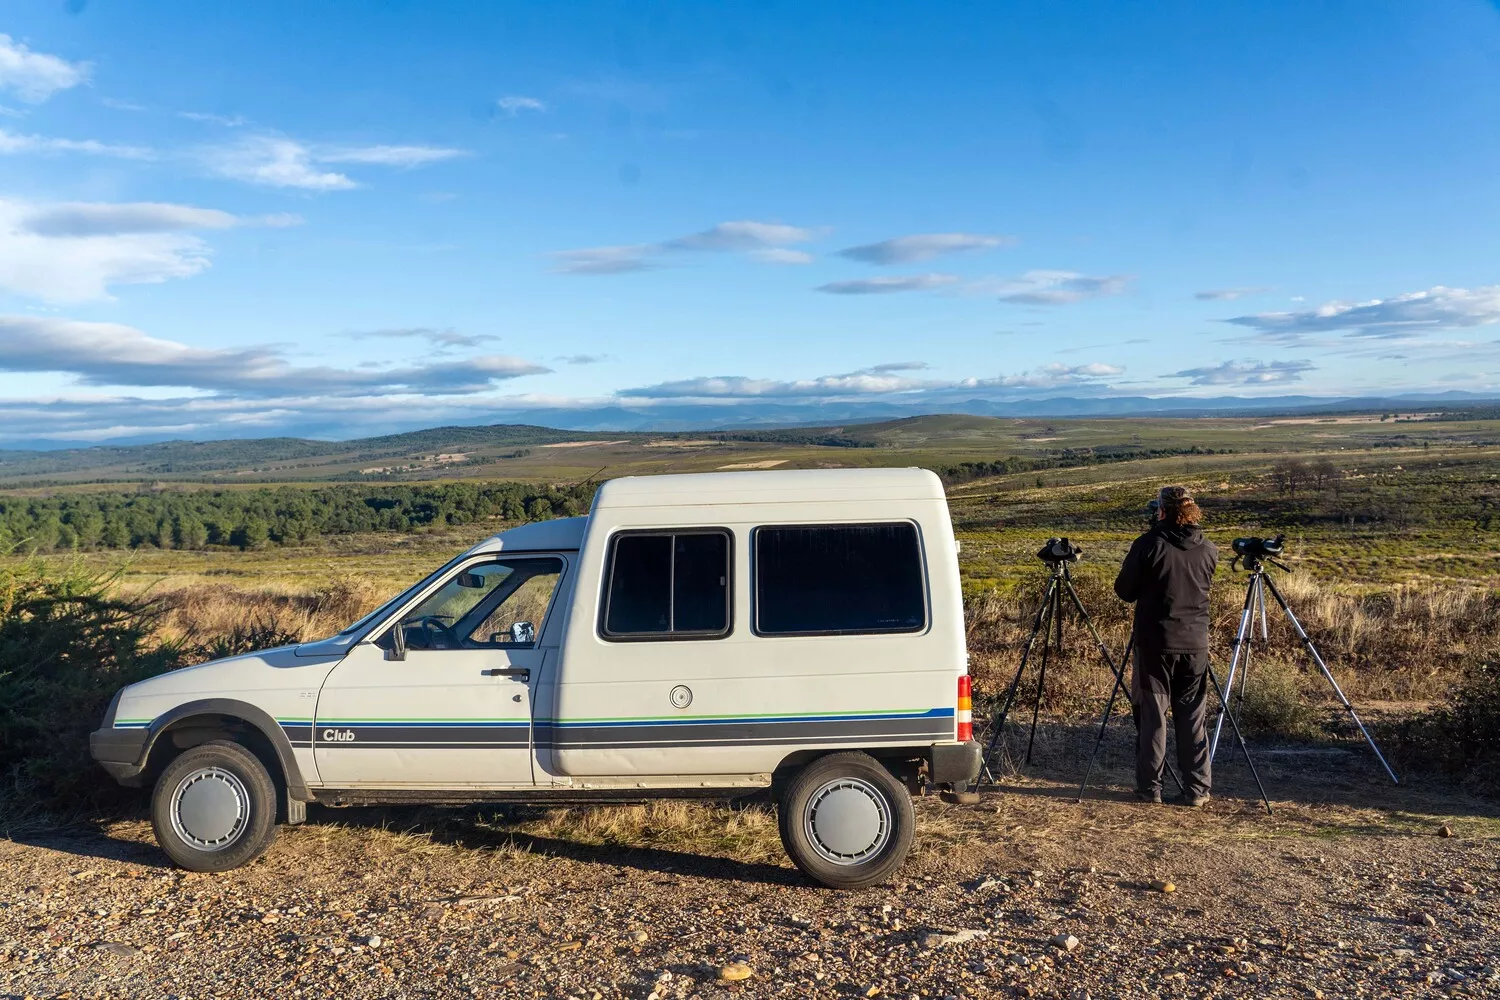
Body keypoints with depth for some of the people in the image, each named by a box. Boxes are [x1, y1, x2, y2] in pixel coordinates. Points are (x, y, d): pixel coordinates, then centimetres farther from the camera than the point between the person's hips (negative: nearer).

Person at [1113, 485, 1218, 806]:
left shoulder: (1148, 545, -11)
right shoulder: (1208, 549, 2)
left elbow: (1124, 590, -4)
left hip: (1154, 643, -3)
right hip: (1195, 643, 3)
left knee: (1152, 715, 6)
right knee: (1193, 717, 10)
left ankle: (1150, 787, 11)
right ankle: (1197, 789, 13)